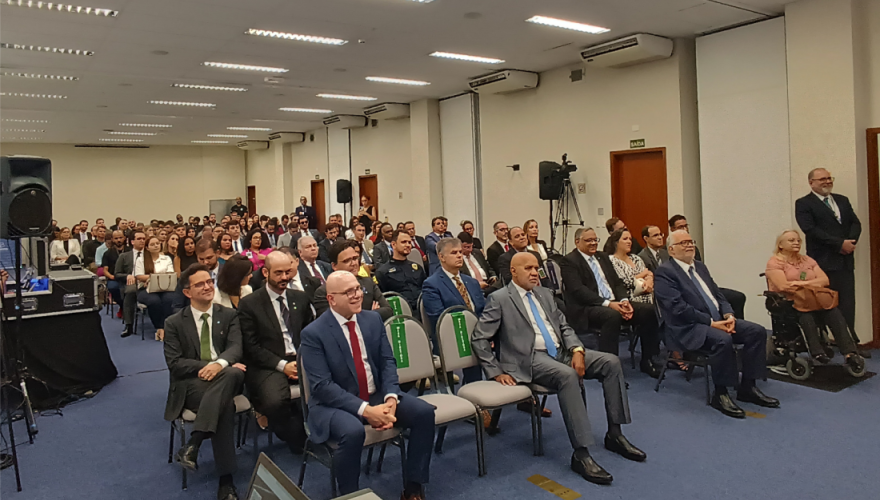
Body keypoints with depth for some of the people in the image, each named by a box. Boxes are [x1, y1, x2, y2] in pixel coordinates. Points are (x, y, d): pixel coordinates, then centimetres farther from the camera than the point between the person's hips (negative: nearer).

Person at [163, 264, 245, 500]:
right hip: (191, 384, -2)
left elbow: (235, 348, -5)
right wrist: (206, 367, -18)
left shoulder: (228, 316, 11)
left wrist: (220, 364, -29)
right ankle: (226, 480, -33)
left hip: (225, 378, 2)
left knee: (233, 372, -39)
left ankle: (192, 444, -39)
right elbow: (174, 363, -3)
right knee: (225, 405, -37)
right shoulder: (174, 323, 7)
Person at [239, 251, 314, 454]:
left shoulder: (300, 298, 15)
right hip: (268, 365, -3)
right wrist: (282, 365, -14)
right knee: (275, 401, -34)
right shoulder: (248, 303, 1)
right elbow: (251, 346, -4)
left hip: (300, 360, 3)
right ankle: (298, 440, -4)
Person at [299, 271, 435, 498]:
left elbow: (388, 362, 2)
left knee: (424, 412, -14)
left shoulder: (373, 319, 3)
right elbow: (322, 386, -19)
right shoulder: (313, 333, -14)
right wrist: (365, 410, -27)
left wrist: (391, 398, -17)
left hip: (377, 396, 5)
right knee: (353, 431, -37)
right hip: (334, 404, -5)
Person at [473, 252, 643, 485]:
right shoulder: (500, 299, -4)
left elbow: (564, 326, 15)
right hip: (531, 359, -7)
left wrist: (577, 350, -4)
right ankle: (581, 454, -30)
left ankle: (614, 434, 1)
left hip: (560, 352, 7)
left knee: (611, 362, -9)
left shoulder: (545, 294, 17)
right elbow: (479, 338, -6)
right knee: (568, 376, -36)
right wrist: (496, 371, -11)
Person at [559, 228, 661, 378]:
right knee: (612, 316, -38)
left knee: (649, 310, -12)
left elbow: (617, 282, 15)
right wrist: (607, 303, -23)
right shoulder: (569, 261, -3)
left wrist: (624, 300, -6)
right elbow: (578, 290, -16)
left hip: (614, 303, 7)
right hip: (587, 308, -7)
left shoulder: (603, 256, 20)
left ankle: (647, 361, 0)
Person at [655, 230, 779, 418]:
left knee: (757, 331, -8)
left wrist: (728, 315, -4)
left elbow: (717, 294, 17)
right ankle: (720, 395, -16)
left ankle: (748, 387, 1)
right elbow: (678, 307, -18)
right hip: (688, 328, -9)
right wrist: (711, 323, -20)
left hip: (717, 320, 9)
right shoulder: (664, 272, -9)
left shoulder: (700, 266, 19)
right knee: (723, 340, -34)